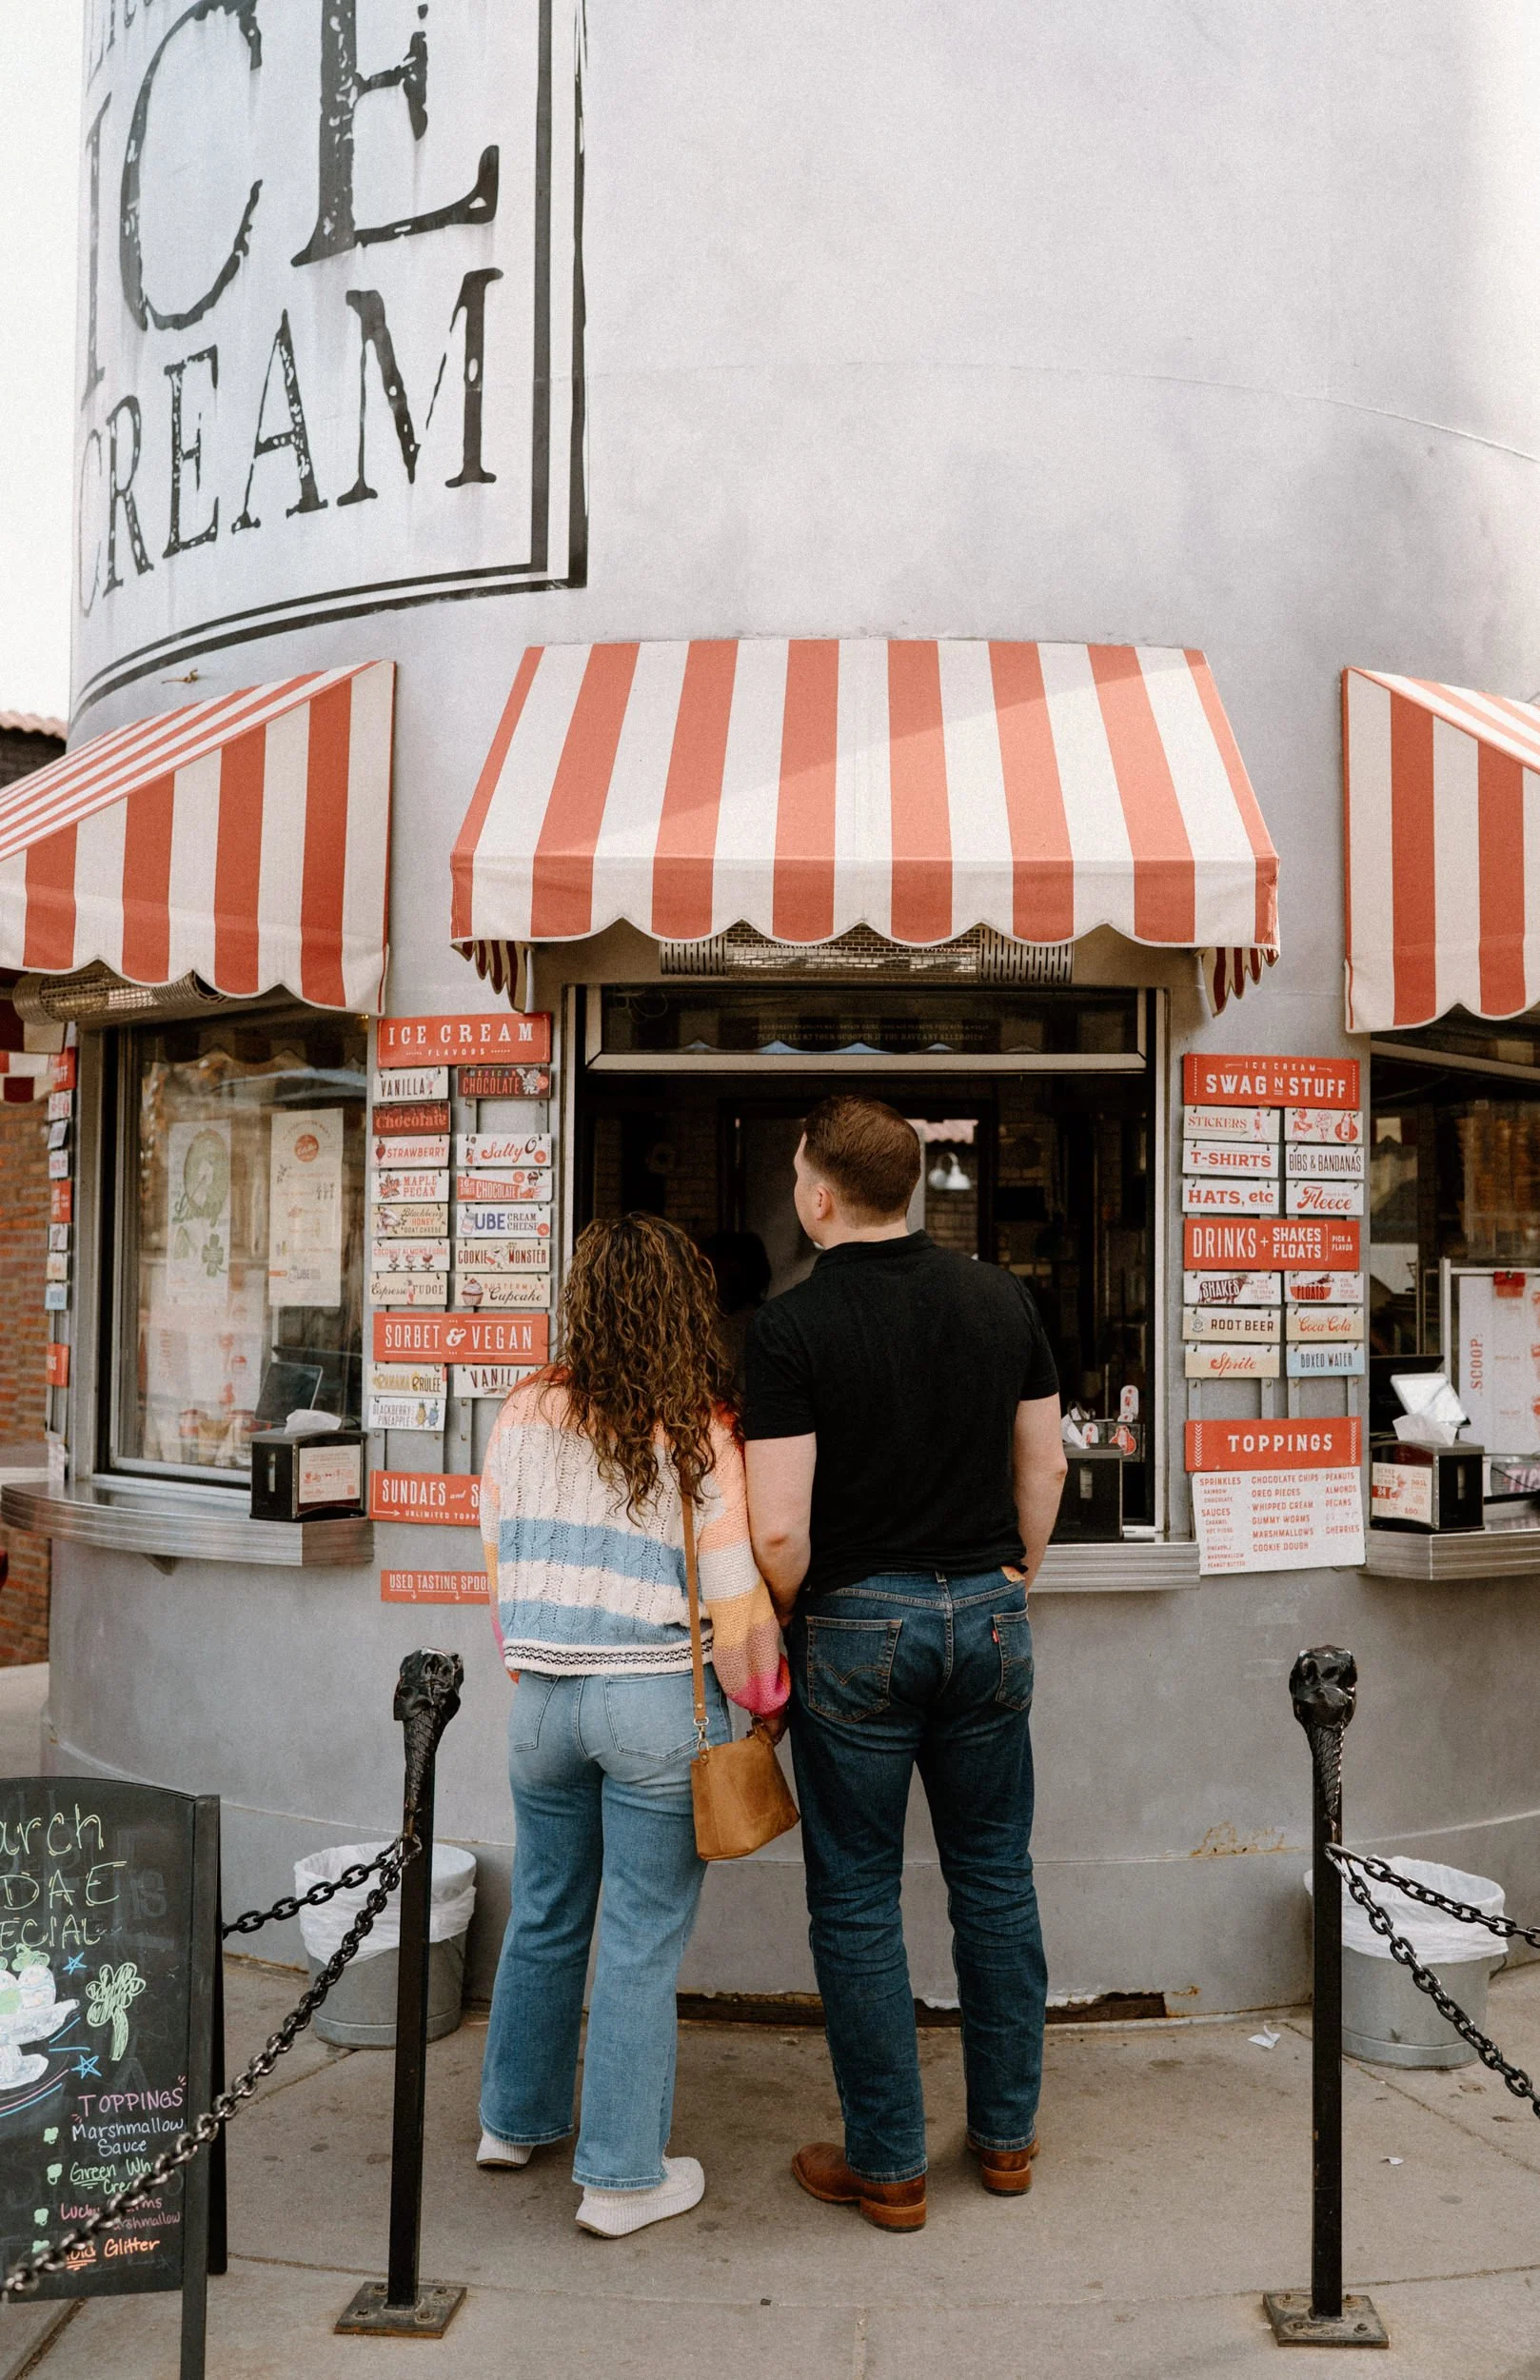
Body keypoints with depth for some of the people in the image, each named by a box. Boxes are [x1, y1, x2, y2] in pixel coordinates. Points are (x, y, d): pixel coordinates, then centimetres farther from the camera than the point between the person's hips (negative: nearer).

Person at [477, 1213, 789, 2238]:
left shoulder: (528, 1414, 0)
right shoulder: (702, 1434, -11)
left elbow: (501, 1557, 8)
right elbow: (734, 1595, -10)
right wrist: (765, 1704, 5)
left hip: (542, 1696, 4)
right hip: (661, 1701, -4)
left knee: (544, 1917, 21)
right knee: (642, 1943, 7)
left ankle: (517, 2117, 39)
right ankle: (622, 2178, 18)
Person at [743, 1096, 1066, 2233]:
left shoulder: (790, 1324, -15)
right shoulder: (1001, 1297, 0)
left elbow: (778, 1528, -18)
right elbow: (1043, 1467, 6)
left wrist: (786, 1623, 0)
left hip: (857, 1626, -4)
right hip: (985, 1614, 5)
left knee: (857, 1901, 9)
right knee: (995, 1878, 17)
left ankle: (889, 2164, 19)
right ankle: (1007, 2134, 30)